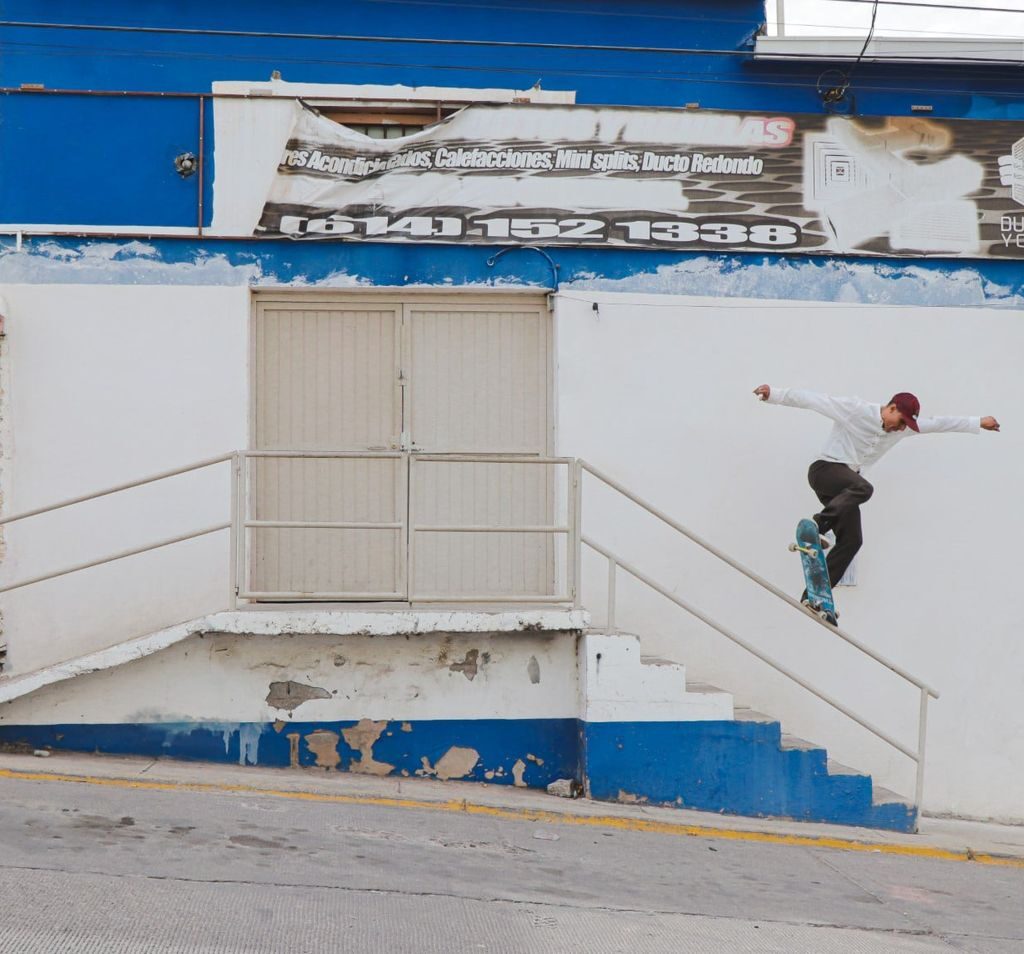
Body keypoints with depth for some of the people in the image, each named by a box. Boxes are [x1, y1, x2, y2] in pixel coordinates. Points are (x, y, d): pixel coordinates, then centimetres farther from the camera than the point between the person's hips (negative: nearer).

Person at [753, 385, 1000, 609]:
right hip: (825, 469, -8)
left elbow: (938, 424, 16)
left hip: (846, 484, 8)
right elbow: (813, 399, -16)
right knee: (863, 488, -37)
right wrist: (775, 393, -22)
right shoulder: (855, 410, -14)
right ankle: (815, 527, -37)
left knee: (852, 540, -4)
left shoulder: (904, 426, 8)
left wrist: (978, 423, 21)